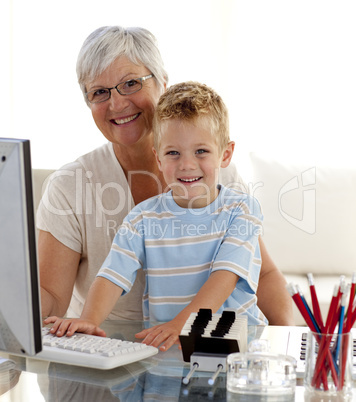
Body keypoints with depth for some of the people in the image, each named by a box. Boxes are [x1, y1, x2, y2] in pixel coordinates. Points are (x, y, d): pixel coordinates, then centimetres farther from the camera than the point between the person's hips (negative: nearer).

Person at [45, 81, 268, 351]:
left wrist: (182, 322, -28)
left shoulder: (242, 210, 0)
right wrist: (89, 320, -27)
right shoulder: (143, 219, 5)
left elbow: (226, 275, -13)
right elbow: (113, 276, -5)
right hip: (161, 344, 1)